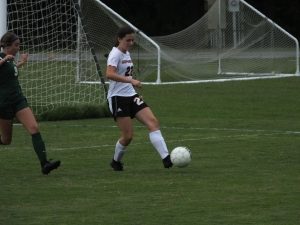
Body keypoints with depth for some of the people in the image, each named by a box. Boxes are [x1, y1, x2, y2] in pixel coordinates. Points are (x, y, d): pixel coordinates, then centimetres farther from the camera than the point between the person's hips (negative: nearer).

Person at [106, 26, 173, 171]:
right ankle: (116, 161, 20)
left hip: (131, 95, 8)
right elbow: (109, 74, -30)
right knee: (128, 136, -8)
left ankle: (166, 159, -18)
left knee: (153, 122, -10)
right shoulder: (115, 54, -13)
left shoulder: (127, 54, 15)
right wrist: (131, 81, -37)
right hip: (118, 98, -8)